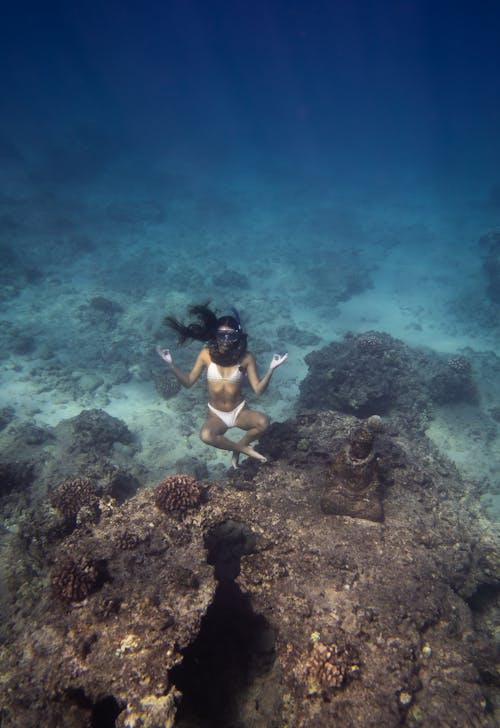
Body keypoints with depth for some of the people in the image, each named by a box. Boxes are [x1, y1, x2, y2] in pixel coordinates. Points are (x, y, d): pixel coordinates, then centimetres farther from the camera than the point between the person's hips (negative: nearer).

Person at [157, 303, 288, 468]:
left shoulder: (245, 357, -11)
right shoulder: (206, 354, -10)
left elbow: (258, 390, -10)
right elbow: (188, 382, -3)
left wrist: (271, 369, -25)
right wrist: (171, 364, -16)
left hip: (240, 411, 0)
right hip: (216, 415, 0)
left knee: (263, 422, -31)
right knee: (206, 435, -34)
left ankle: (237, 449, -1)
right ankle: (243, 448, -7)